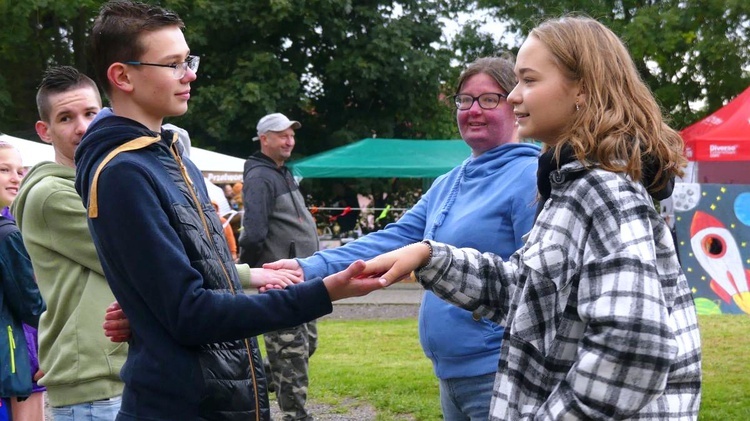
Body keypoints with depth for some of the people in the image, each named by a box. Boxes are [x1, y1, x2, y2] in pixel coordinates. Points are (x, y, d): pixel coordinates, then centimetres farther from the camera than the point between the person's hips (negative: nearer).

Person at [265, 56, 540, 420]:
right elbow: (395, 239, 6)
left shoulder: (530, 178, -11)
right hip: (452, 372, 8)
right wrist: (309, 268, -3)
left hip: (499, 373, -8)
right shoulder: (448, 184, 15)